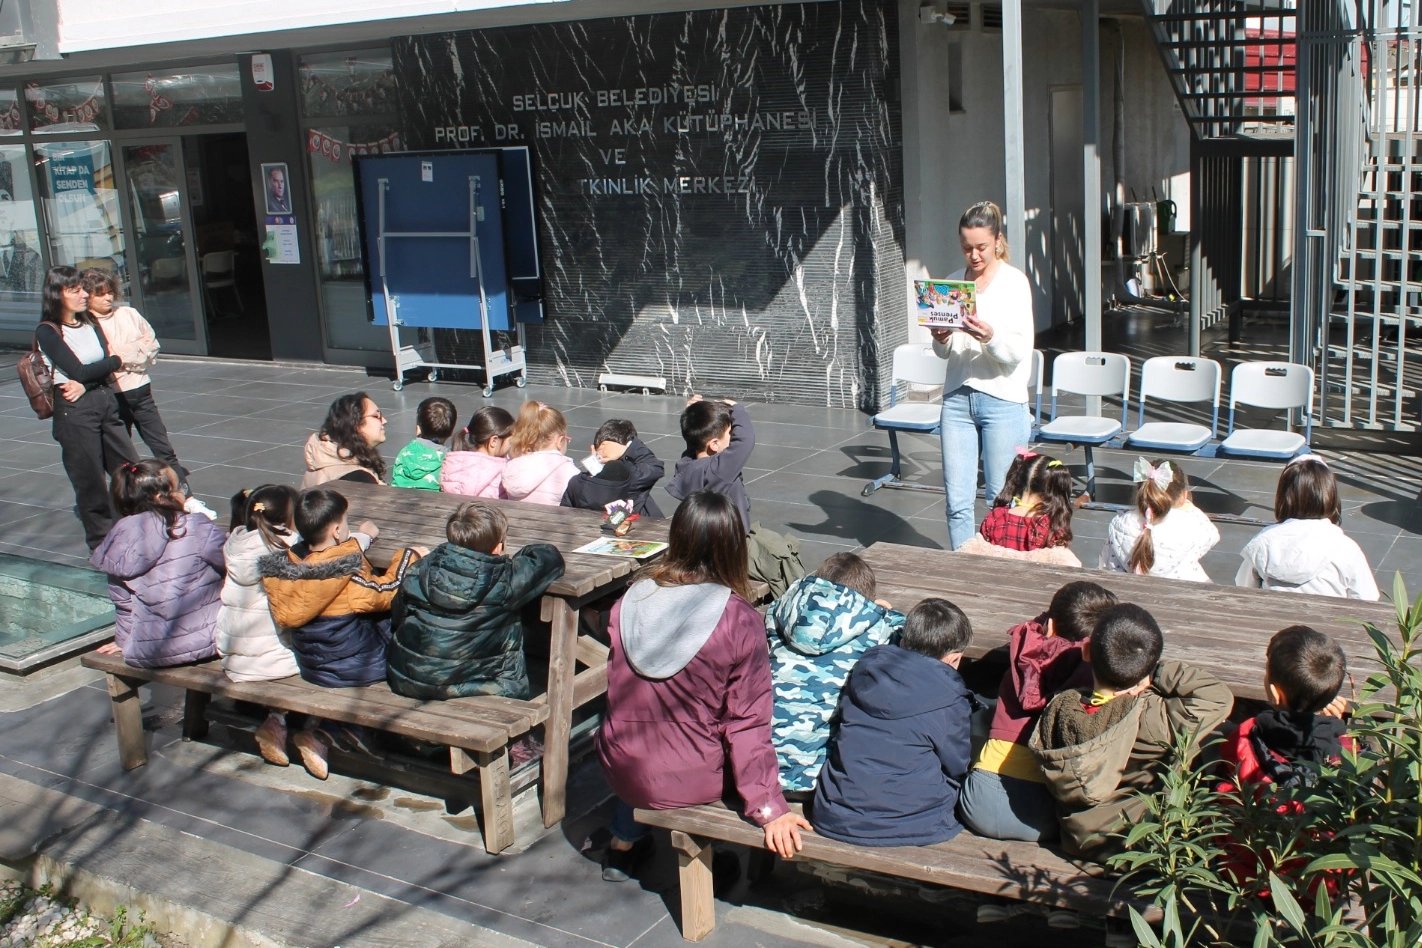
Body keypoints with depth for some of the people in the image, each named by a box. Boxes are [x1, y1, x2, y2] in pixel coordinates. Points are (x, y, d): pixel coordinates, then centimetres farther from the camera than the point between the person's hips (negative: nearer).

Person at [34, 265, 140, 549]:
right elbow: (79, 371, -17)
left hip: (106, 403, 6)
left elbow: (105, 370, 1)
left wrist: (85, 384, -19)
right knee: (91, 480, 3)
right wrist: (117, 361, -2)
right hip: (74, 411, -6)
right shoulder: (47, 332, -9)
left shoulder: (91, 323, 10)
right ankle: (101, 541, 17)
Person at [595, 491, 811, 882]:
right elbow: (748, 723, -18)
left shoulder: (629, 602, -10)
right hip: (690, 780, -3)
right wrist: (769, 809, -11)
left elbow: (621, 690, 5)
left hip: (621, 771, 4)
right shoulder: (739, 621, -20)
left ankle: (624, 842, 48)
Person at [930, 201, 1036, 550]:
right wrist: (940, 339, -9)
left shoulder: (1014, 281, -2)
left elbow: (1018, 351, -9)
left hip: (1002, 399, -4)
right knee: (957, 501, 4)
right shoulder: (952, 283, 11)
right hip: (957, 397, 4)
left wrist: (991, 337, -28)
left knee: (1004, 500, 1)